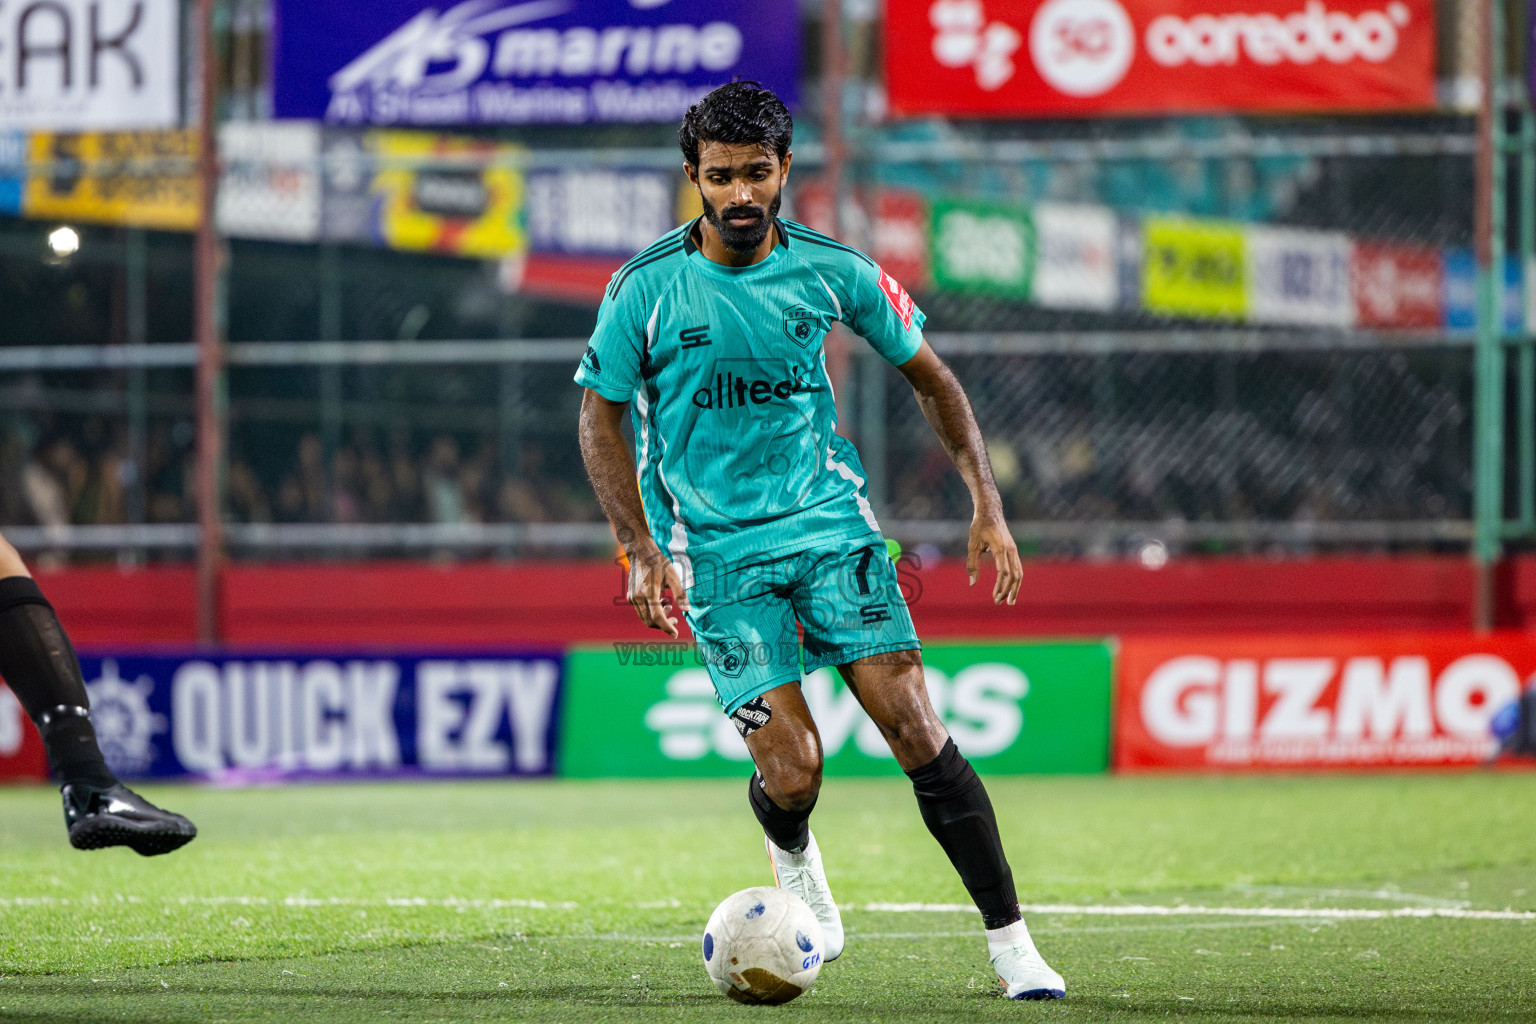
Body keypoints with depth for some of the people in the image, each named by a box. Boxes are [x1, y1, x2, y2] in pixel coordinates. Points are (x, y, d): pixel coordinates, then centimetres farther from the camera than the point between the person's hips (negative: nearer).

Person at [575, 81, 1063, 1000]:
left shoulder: (833, 270, -3)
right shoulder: (646, 289, -8)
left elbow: (929, 376, 10)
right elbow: (602, 417, 2)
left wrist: (988, 503, 3)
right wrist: (643, 551, -8)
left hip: (831, 520, 1)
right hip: (716, 549, -1)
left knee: (913, 726, -12)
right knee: (792, 770, -10)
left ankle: (1011, 940, -8)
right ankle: (796, 863, 28)